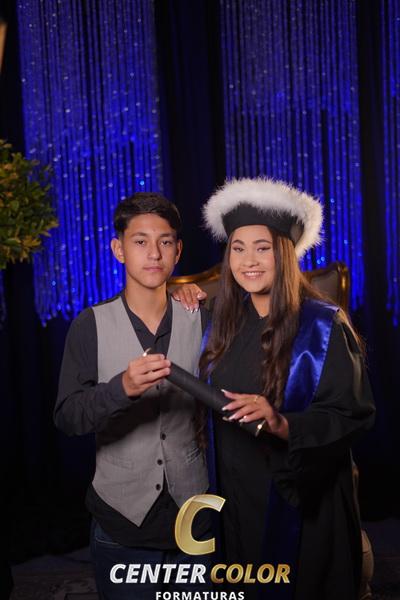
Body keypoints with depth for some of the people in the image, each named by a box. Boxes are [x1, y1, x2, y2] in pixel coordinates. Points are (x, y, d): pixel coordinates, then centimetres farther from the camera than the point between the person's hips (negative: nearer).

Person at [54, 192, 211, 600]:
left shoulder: (201, 321, -1)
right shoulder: (91, 326, -6)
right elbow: (66, 418, -14)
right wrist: (122, 388, -29)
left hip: (195, 516, 1)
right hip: (122, 522, -1)